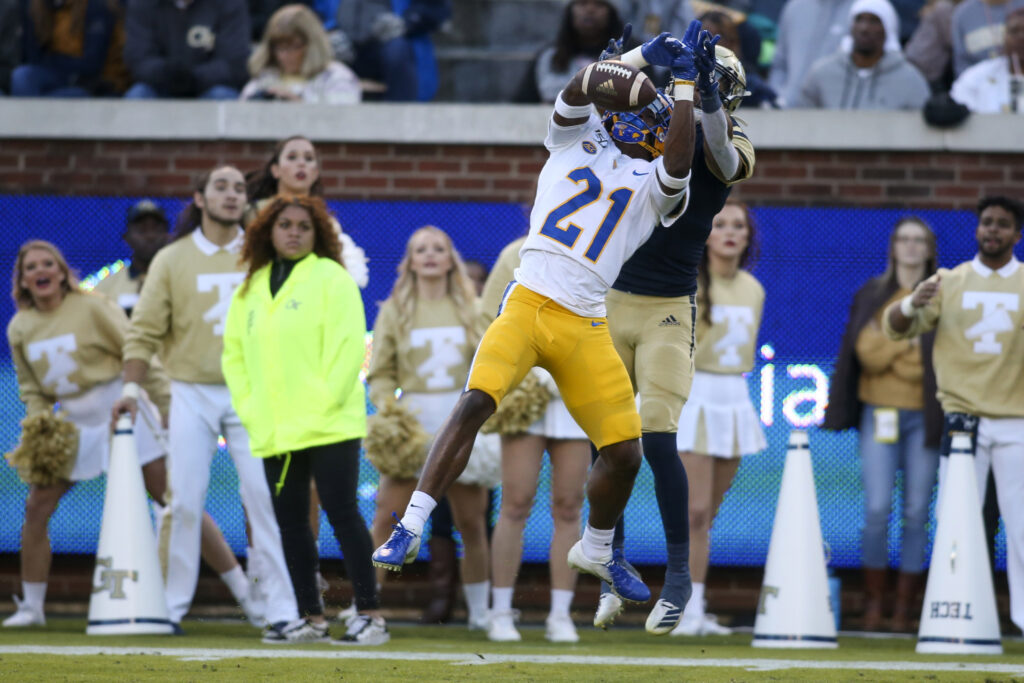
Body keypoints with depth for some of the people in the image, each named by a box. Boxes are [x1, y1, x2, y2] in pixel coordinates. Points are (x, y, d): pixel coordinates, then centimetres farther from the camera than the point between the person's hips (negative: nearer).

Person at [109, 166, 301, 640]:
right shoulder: (172, 260, 5)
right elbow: (145, 330, 3)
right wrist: (131, 386, -8)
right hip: (192, 393, 0)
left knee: (264, 497, -9)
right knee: (185, 502, -1)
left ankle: (282, 609, -10)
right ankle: (171, 606, 8)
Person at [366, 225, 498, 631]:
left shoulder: (472, 309, 10)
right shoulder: (395, 310, 8)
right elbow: (380, 374, 5)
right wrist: (389, 408, -12)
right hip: (413, 424, -1)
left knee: (471, 522, 4)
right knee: (387, 517, -11)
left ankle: (479, 612, 16)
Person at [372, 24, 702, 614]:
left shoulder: (654, 183, 10)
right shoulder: (577, 139, 14)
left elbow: (680, 164, -13)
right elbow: (579, 87, -5)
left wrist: (685, 82, -9)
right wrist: (644, 55, -7)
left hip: (584, 328, 1)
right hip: (527, 301, -1)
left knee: (625, 453, 0)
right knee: (475, 404, -22)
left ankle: (596, 551, 28)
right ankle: (410, 531, -20)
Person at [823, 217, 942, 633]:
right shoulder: (871, 296, 8)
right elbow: (866, 353, -3)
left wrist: (888, 349, -8)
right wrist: (910, 337, -10)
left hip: (924, 416, 0)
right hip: (879, 414, 0)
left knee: (916, 512, -1)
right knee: (877, 508, -9)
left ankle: (905, 606, 5)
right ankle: (873, 602, 4)